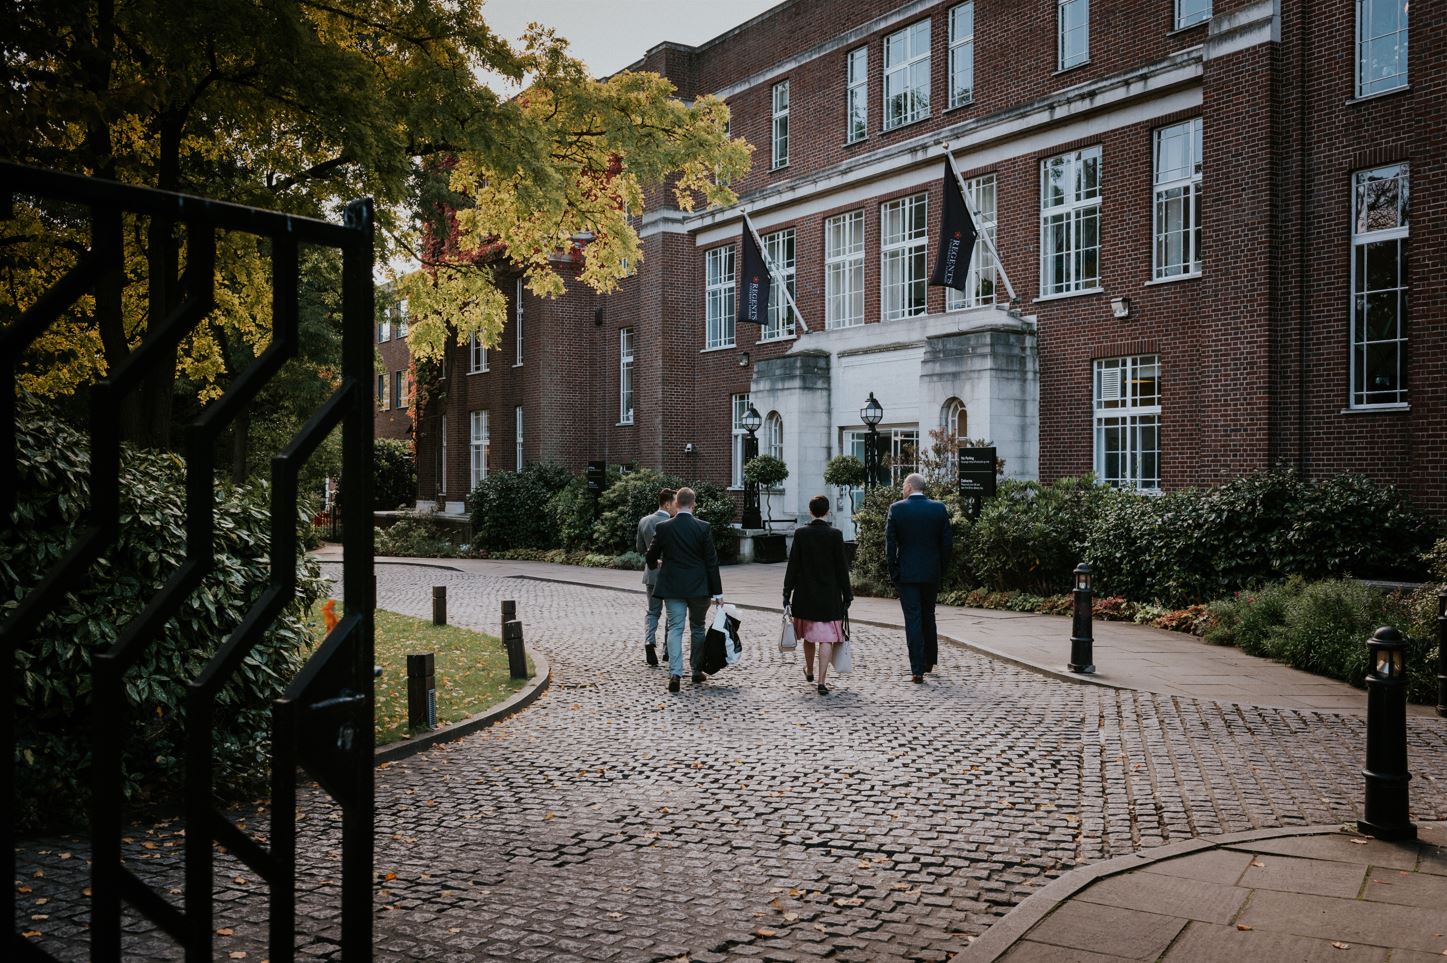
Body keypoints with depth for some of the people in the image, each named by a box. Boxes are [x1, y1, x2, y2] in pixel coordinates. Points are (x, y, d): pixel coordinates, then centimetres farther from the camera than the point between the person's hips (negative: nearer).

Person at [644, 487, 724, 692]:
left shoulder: (663, 527, -4)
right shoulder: (703, 528, -7)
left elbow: (651, 556, 6)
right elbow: (711, 561, -6)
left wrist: (654, 564, 31)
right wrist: (717, 591, 0)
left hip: (672, 587, 0)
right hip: (698, 587, 0)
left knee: (675, 628, 1)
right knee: (697, 628, 15)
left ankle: (675, 673, -14)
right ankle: (697, 671, 23)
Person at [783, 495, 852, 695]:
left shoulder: (800, 533, -5)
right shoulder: (835, 534, -7)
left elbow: (793, 565, -4)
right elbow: (841, 567, -5)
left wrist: (787, 592, 3)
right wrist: (847, 595, 3)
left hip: (805, 594, 2)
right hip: (829, 595, -2)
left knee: (808, 635, 20)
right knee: (826, 638, -1)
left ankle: (809, 672, 39)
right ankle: (821, 681, -8)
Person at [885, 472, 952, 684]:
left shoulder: (896, 509, -7)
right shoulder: (939, 508, 0)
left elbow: (890, 543, -7)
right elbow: (946, 543, 2)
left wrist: (893, 572, 0)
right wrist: (941, 570, 10)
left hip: (906, 573, -3)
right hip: (932, 573, 3)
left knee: (913, 620, -1)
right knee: (928, 616, 19)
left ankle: (917, 669, -4)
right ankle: (929, 661, 31)